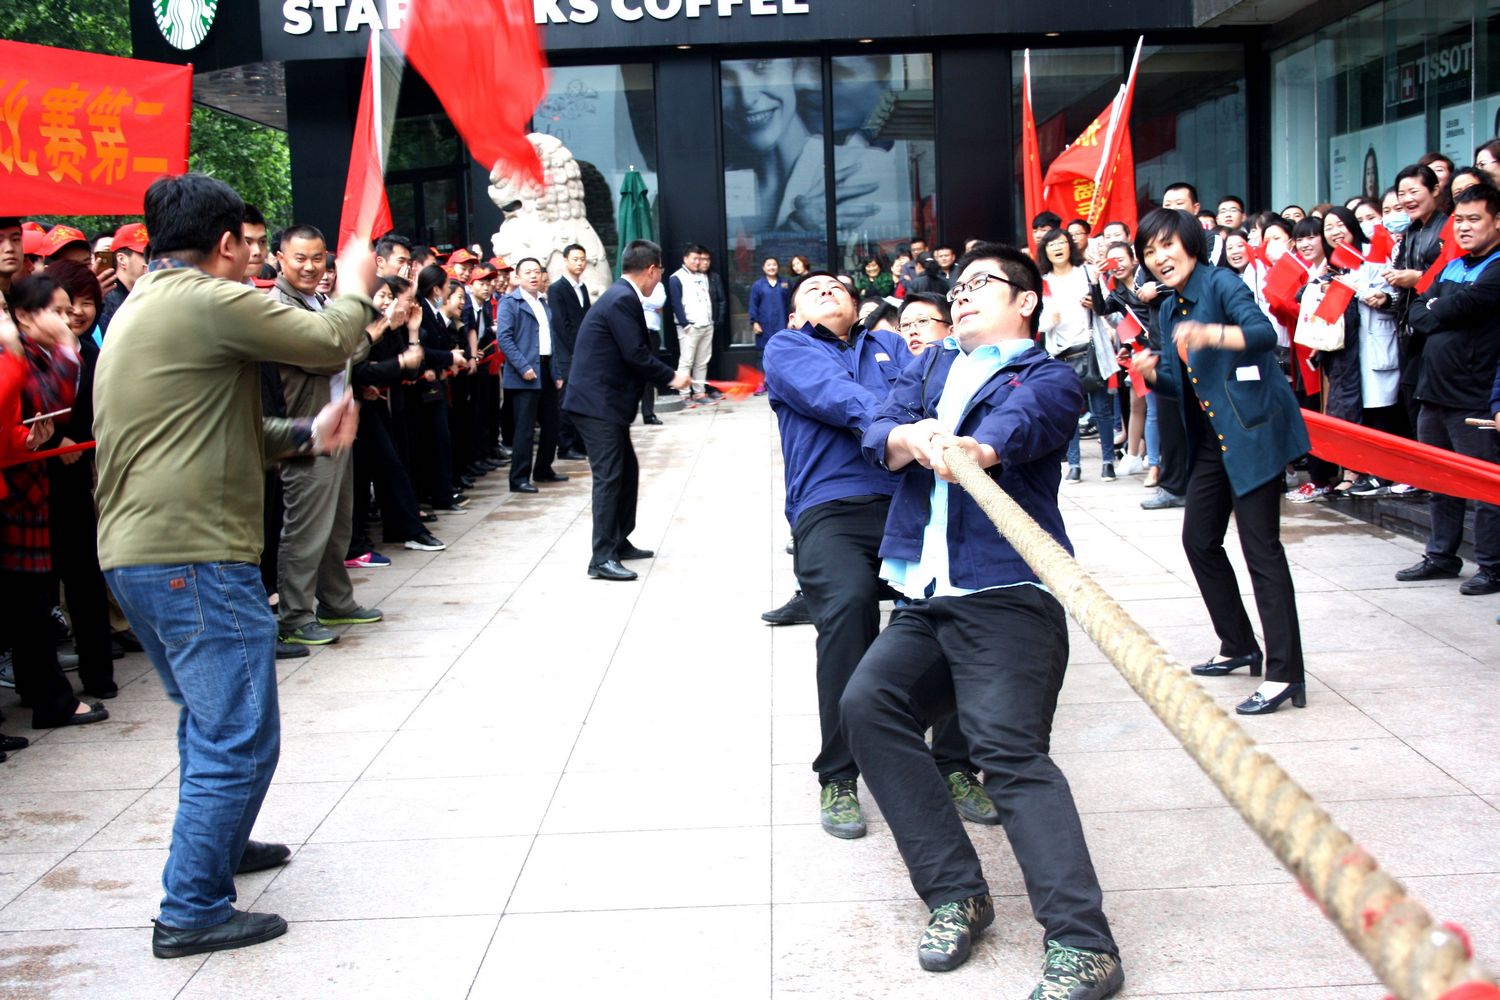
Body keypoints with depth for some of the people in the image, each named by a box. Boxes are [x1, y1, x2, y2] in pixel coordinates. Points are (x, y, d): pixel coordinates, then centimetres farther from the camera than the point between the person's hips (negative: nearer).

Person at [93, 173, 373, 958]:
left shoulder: (137, 309, 18)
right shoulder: (209, 301, -13)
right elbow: (330, 339, -10)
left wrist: (305, 435, 14)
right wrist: (355, 288, 11)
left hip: (134, 553, 10)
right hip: (193, 554, -10)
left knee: (209, 716, 27)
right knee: (238, 740, -3)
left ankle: (216, 843, 42)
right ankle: (192, 911, 2)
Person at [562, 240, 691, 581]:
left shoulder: (622, 296, 14)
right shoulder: (623, 300, -17)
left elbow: (638, 351, 18)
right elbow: (636, 354, -19)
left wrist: (669, 376, 17)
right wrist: (671, 377, -7)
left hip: (605, 401, 11)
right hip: (598, 403, -11)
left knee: (627, 471, 17)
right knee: (609, 477, -8)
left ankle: (620, 543, 27)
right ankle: (602, 558, -5)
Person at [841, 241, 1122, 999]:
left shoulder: (1048, 379, 5)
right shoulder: (931, 366, 22)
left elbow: (1012, 428, -19)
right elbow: (877, 432, 4)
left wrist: (964, 447, -41)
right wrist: (913, 440, -20)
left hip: (1007, 596, -6)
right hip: (927, 598, 6)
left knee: (1011, 750, -19)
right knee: (868, 704, -12)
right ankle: (955, 894, -2)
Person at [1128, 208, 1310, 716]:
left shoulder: (1221, 284, -12)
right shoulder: (1170, 310, 13)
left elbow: (1264, 332, -30)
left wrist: (1212, 334, -47)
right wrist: (1151, 372, -6)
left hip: (1252, 430, -9)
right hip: (1210, 439, 9)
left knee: (1260, 545, -10)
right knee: (1199, 540, 14)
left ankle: (1284, 673, -8)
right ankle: (1239, 645, 29)